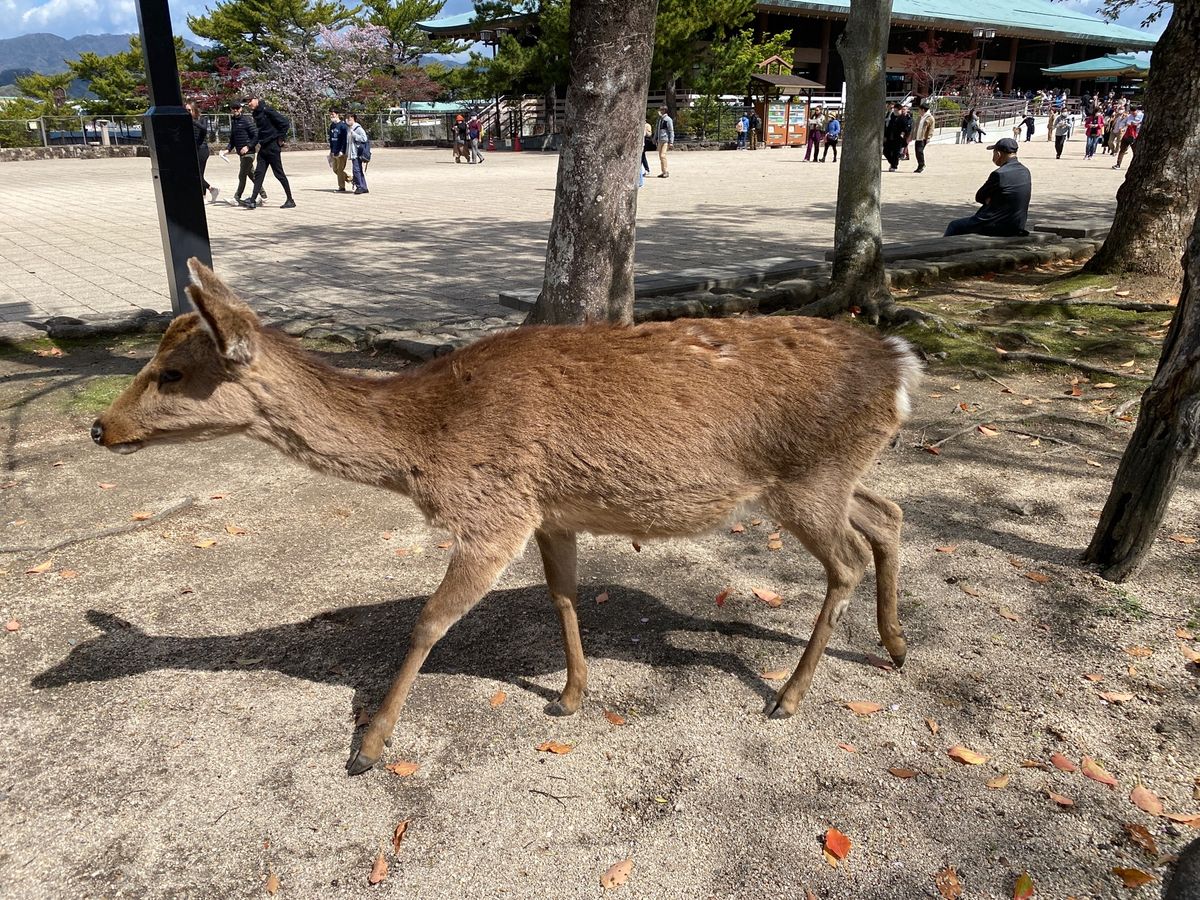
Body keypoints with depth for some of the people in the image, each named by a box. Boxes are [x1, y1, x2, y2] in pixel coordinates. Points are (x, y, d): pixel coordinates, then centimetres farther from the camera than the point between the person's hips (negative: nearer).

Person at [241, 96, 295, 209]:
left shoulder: (267, 110, -11)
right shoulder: (256, 114, 14)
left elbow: (285, 123, -16)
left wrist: (280, 137, -12)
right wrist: (260, 142, 14)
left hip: (272, 147, -8)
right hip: (263, 148, 8)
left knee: (279, 174, -3)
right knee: (259, 173, 2)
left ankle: (290, 200, 6)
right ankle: (253, 200, -1)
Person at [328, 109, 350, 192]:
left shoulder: (343, 125, -11)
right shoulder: (332, 126, 13)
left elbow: (345, 139, -15)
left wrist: (342, 151, -20)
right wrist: (331, 150, 16)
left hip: (341, 152, -8)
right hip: (334, 152, 8)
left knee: (340, 170, -4)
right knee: (335, 170, 11)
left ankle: (342, 187, 5)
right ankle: (350, 178, 24)